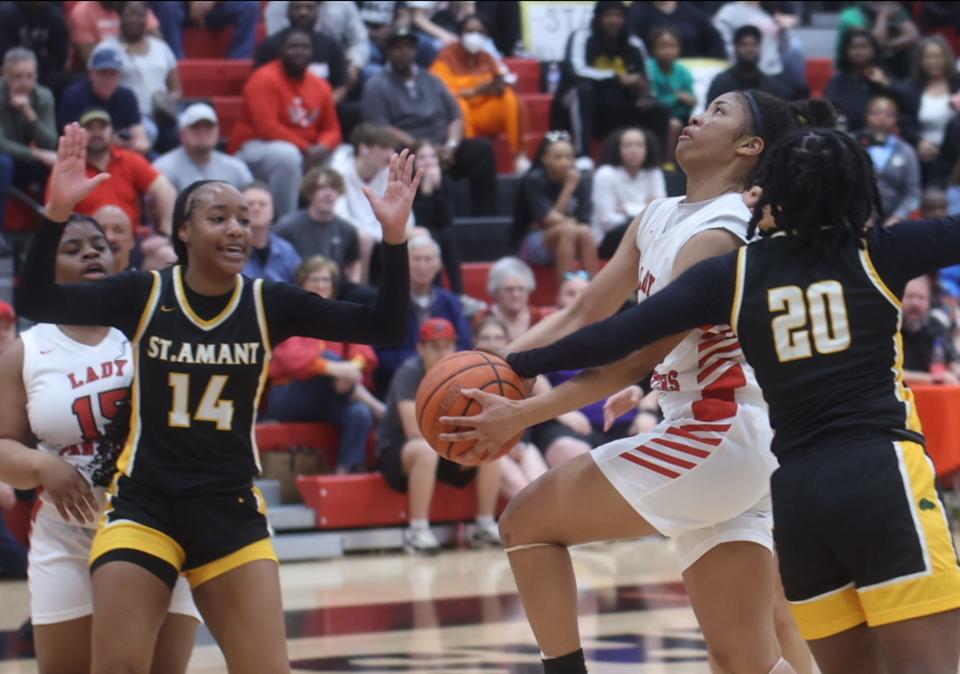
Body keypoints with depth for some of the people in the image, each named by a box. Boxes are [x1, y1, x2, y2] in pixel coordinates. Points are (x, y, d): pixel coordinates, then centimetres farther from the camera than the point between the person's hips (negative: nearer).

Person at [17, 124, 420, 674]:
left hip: (233, 511, 2)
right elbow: (35, 304, -14)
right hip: (144, 505, -2)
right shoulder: (144, 295, -5)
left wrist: (394, 238, -18)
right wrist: (58, 214, -27)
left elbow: (384, 328, -5)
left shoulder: (270, 304, -1)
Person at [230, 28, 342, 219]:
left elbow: (332, 130, 9)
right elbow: (267, 128, -23)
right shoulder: (264, 79, -14)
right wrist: (305, 148, -24)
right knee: (286, 154, -38)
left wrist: (322, 148, -16)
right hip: (255, 148, -7)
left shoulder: (320, 87, 7)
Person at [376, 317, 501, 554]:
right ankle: (417, 531, -31)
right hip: (396, 452, -6)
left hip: (445, 450, 6)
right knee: (427, 450, -39)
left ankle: (485, 526, -6)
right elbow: (415, 431, -26)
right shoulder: (410, 372, -19)